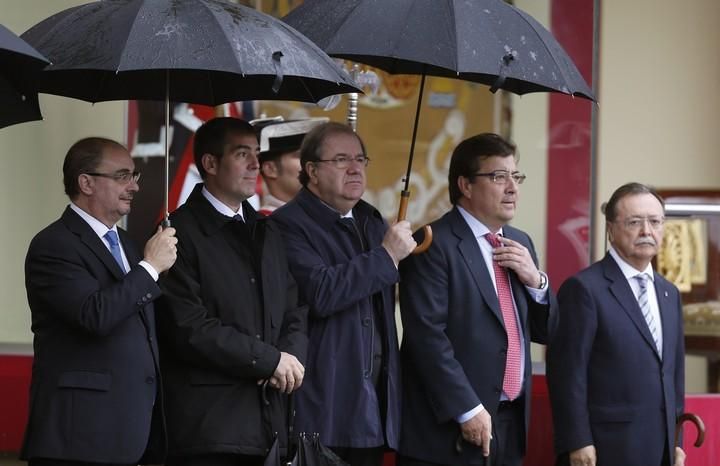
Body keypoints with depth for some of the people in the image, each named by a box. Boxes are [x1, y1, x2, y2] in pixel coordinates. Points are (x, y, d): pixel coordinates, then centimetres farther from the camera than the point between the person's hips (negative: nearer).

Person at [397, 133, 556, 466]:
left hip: (511, 425, 7)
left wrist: (536, 281, 0)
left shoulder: (519, 243, 16)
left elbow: (545, 332, 19)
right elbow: (428, 336, -16)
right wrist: (467, 411, -19)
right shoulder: (434, 245, -9)